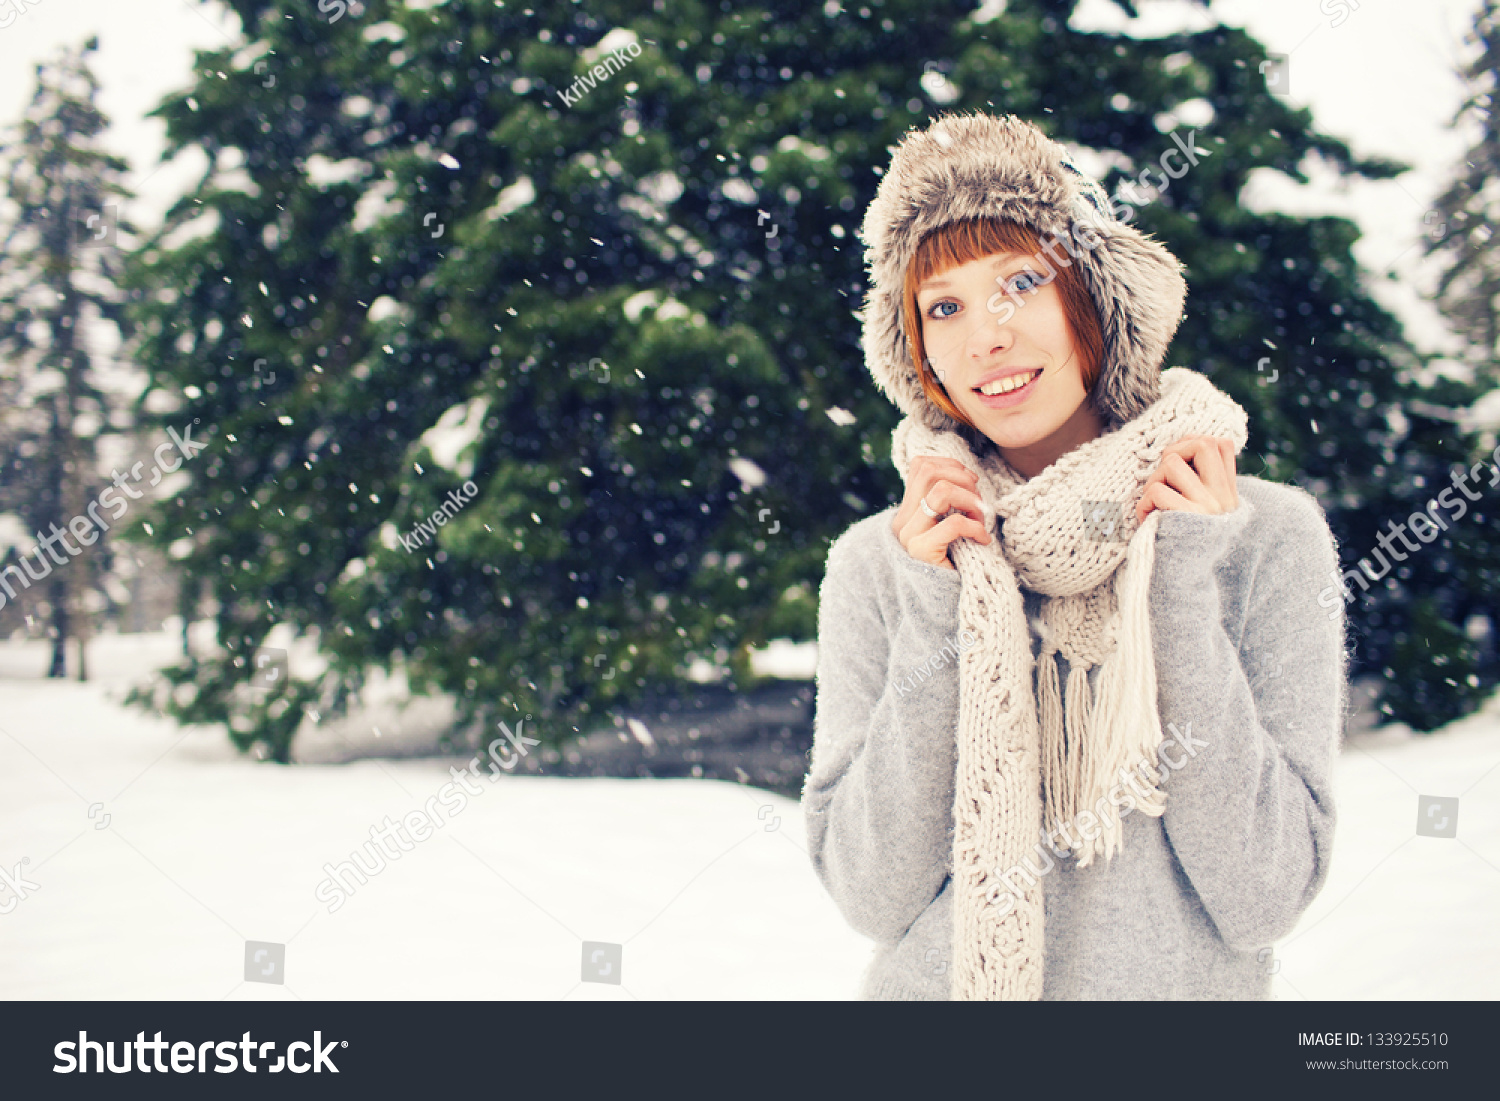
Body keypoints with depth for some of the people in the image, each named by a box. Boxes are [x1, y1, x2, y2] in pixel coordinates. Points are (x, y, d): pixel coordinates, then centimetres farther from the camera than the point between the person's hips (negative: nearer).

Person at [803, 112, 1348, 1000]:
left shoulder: (1265, 537, -11)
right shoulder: (876, 565, -9)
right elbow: (872, 900, -13)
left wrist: (1180, 595, -20)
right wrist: (934, 622, -20)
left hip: (1186, 988, 0)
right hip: (933, 986, 0)